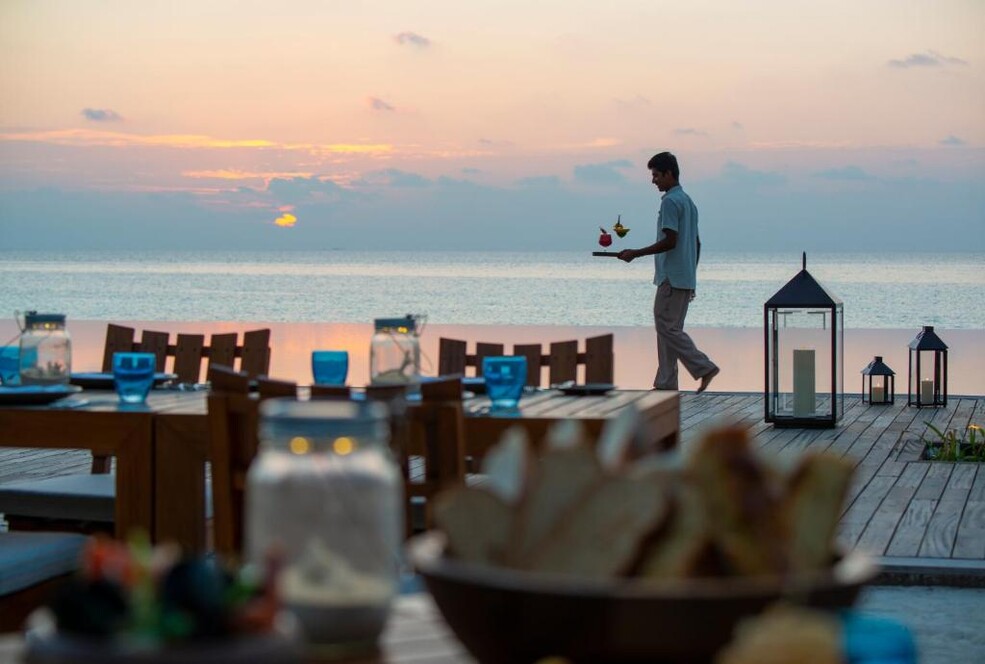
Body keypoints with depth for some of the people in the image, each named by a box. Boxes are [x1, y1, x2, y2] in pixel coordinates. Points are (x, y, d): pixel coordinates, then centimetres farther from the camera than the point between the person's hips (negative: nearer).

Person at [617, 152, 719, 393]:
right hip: (686, 278, 10)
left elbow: (670, 241, -20)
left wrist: (635, 253, -14)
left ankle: (704, 367, -10)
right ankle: (666, 383, 9)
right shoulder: (688, 201, 17)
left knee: (667, 328, -7)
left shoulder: (670, 201, -13)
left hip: (671, 279, -10)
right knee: (668, 328, 9)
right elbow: (697, 243, 20)